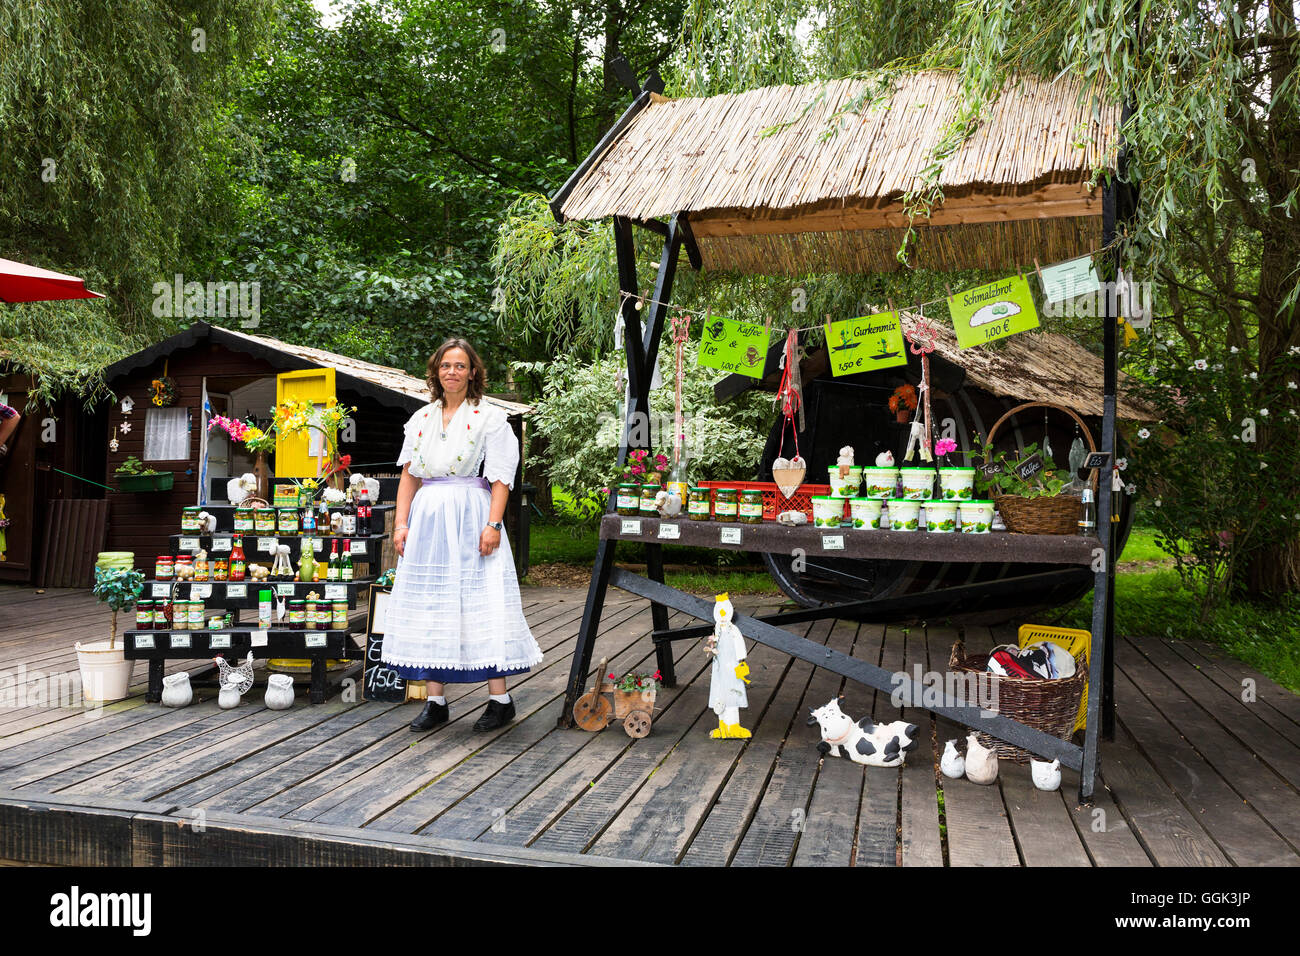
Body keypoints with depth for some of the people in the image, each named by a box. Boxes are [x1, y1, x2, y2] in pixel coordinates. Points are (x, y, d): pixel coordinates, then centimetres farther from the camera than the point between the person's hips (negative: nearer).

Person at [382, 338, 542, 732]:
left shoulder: (489, 417, 1)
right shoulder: (421, 419, 15)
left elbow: (501, 478, -5)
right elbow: (408, 475, 14)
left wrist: (493, 525, -15)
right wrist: (401, 523, 5)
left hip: (471, 517, -5)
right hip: (427, 519, 5)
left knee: (480, 602, -5)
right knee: (428, 602, 5)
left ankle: (500, 700, 4)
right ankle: (435, 702, 14)